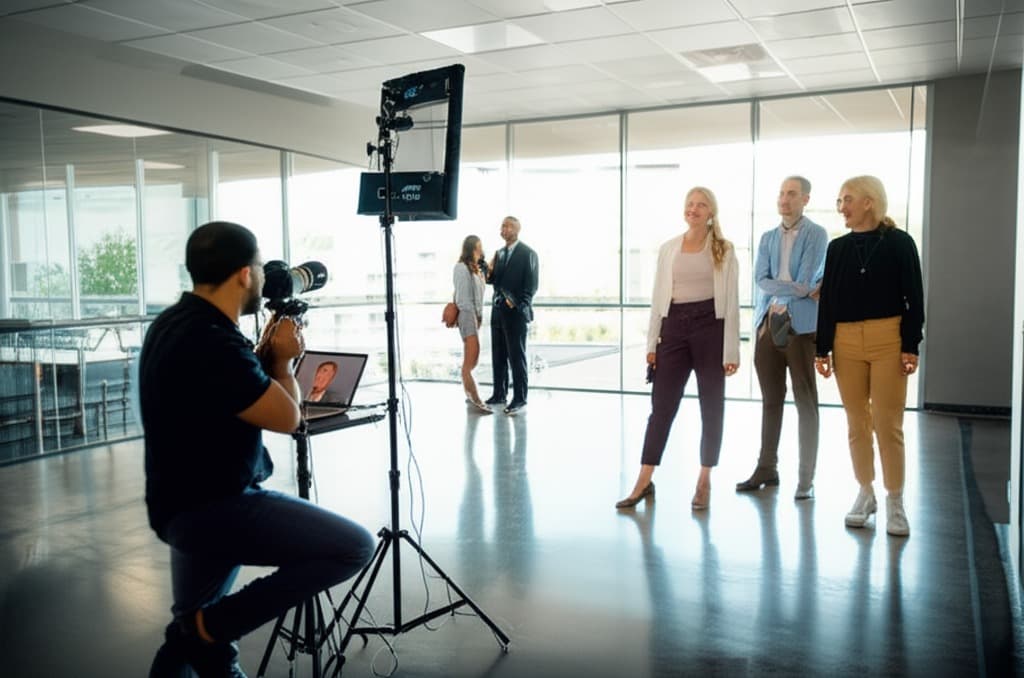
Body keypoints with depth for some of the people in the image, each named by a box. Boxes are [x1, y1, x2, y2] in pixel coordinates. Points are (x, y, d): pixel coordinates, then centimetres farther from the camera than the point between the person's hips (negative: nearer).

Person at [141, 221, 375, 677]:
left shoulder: (174, 323, 6)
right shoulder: (212, 343, -26)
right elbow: (286, 417, -16)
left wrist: (263, 353, 8)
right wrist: (282, 360, 1)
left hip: (187, 503, 11)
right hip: (210, 507, -11)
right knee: (355, 547, -16)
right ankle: (210, 629, -4)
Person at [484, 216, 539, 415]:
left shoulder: (528, 253, -5)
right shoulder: (499, 253, 15)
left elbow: (531, 284, -8)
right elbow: (494, 280, 15)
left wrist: (518, 305, -16)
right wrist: (489, 272, -6)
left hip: (516, 311, -6)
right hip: (498, 310, 7)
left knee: (516, 356, -4)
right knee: (498, 356, 10)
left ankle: (519, 399, 1)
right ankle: (499, 395, 18)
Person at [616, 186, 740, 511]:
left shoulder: (724, 250, 2)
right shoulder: (668, 248, 9)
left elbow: (731, 302, -2)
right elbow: (658, 297, 10)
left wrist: (731, 351, -7)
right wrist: (652, 343, 4)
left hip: (710, 327, -2)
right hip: (674, 328, 2)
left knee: (711, 407, 6)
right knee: (661, 406, 1)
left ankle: (704, 482, 18)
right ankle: (643, 482, 6)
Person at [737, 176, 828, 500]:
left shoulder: (817, 235, 1)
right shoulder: (767, 238, 15)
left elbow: (807, 280, -11)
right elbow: (760, 280, 0)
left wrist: (779, 292, -1)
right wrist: (800, 289, -9)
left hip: (802, 326, -4)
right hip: (768, 324, 5)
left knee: (806, 403, 0)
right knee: (770, 400, 10)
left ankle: (806, 479, 4)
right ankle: (766, 469, 19)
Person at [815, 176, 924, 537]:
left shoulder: (899, 243, 0)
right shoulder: (838, 247, 10)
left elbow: (914, 298, -1)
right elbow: (828, 300, 9)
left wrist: (911, 346, -8)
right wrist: (822, 348, 6)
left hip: (888, 341, -3)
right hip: (846, 342, 3)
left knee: (888, 425, -3)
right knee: (857, 424, 9)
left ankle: (895, 502, 9)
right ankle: (865, 493, 23)